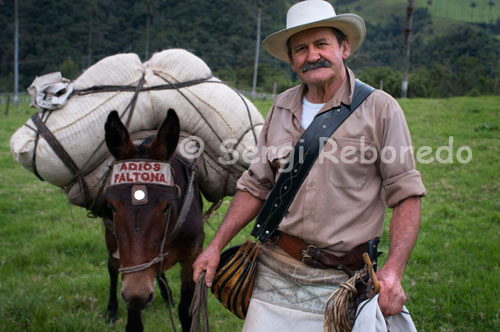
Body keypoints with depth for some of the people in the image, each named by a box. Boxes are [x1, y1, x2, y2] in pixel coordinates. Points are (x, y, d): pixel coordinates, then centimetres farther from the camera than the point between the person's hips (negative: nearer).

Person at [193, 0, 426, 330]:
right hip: (274, 272, 4)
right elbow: (256, 186, 14)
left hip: (339, 281, -3)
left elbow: (406, 194, -8)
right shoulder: (282, 107, 8)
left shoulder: (380, 108, -6)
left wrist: (393, 270, -19)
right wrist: (216, 245, 9)